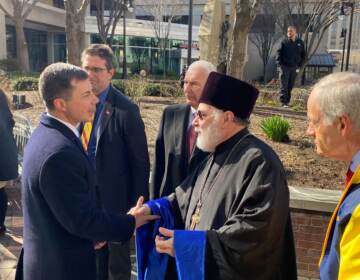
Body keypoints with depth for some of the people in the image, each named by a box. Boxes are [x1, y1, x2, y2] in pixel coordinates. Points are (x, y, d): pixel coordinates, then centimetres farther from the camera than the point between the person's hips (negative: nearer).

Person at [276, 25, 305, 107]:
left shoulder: (300, 42, 6)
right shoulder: (284, 42, -2)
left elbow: (303, 54, 13)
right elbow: (279, 52, 0)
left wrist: (300, 64, 5)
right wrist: (280, 63, -10)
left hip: (294, 67, 3)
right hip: (285, 66, -3)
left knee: (290, 86, 9)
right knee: (284, 86, -6)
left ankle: (287, 101, 17)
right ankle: (283, 102, -7)